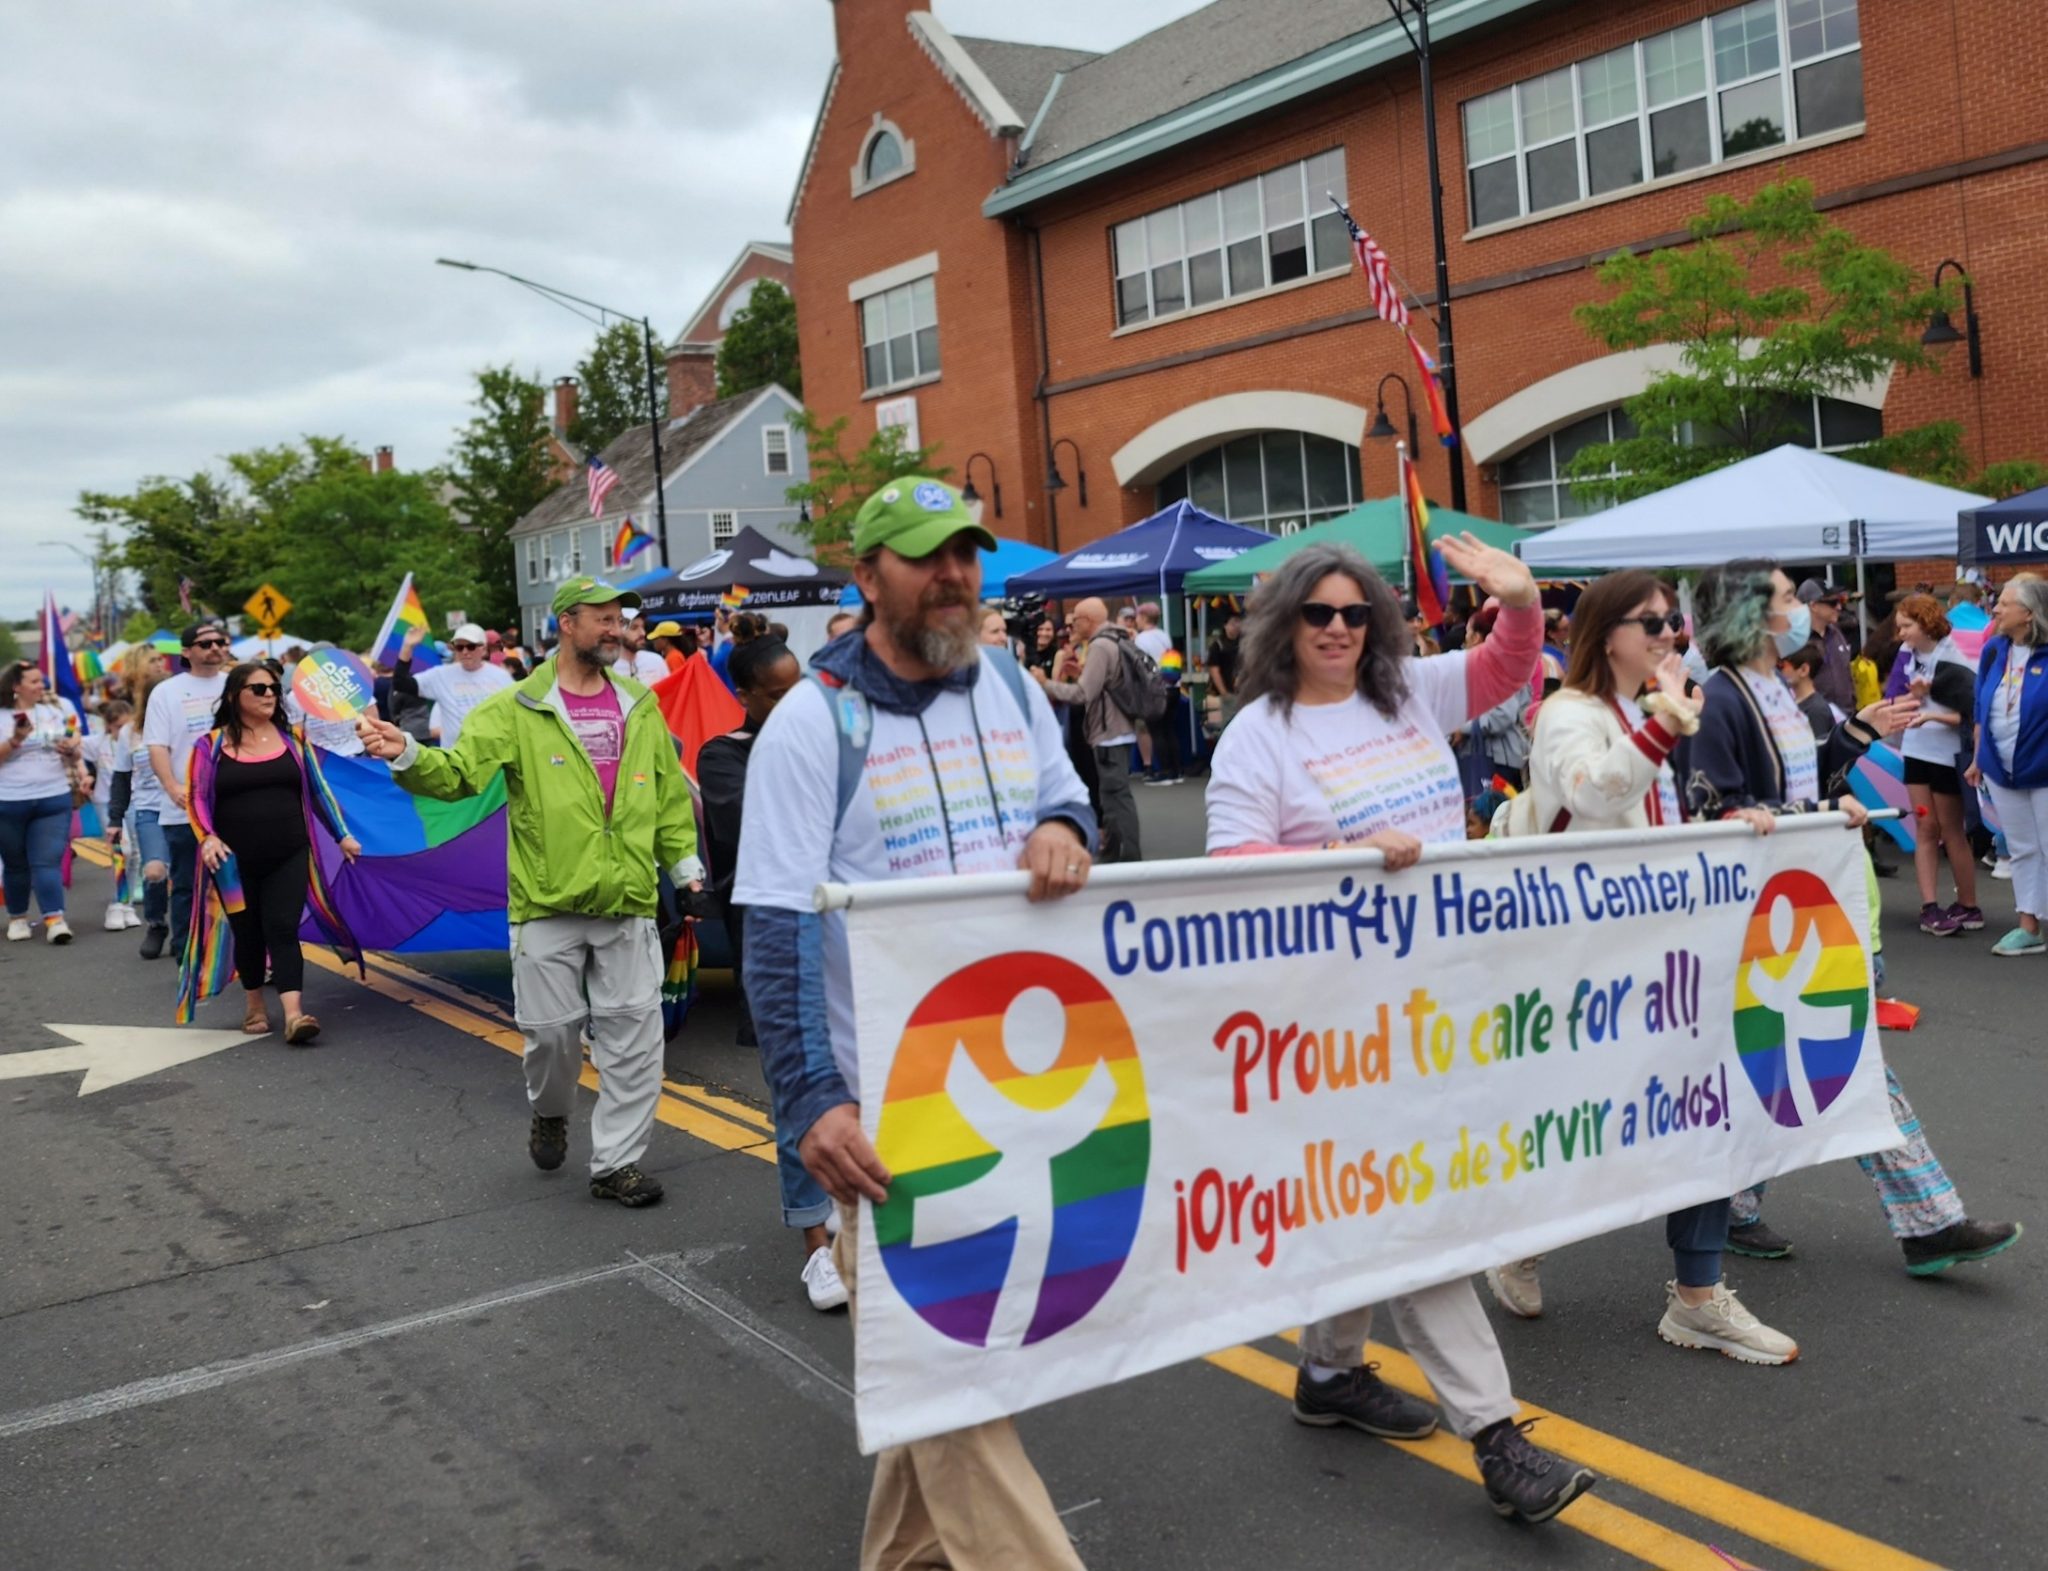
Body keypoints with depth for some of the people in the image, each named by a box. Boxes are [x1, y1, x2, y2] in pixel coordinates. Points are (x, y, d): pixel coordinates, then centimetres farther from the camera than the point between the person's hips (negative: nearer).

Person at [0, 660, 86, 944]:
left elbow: (76, 739, 14)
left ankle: (55, 918, -14)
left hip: (54, 799, 0)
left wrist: (73, 748, -7)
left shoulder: (60, 706, 5)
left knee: (48, 861, -9)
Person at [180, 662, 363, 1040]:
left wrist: (342, 835, 9)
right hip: (235, 861, 0)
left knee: (283, 930, -10)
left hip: (289, 857, 1)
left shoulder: (293, 738, 9)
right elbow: (197, 797, 0)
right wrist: (207, 837, -17)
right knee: (248, 933, 10)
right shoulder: (212, 745, 2)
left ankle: (293, 1014, -19)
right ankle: (255, 1005, 28)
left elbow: (317, 789, 12)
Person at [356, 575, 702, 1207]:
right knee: (552, 1030, 8)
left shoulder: (640, 706, 7)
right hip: (547, 905, -2)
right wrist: (405, 754, -30)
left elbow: (670, 793, 15)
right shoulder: (517, 710, -4)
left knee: (635, 1036, 2)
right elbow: (457, 772, -12)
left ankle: (616, 1162, 15)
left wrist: (685, 860, 12)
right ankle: (551, 1113, 40)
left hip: (629, 905, 3)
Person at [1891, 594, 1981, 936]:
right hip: (1917, 750, 6)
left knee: (1951, 831, 1)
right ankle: (1930, 907, 2)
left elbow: (1971, 714, -18)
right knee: (1925, 828, 3)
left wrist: (1932, 715, -26)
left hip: (1947, 754, -6)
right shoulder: (1908, 654, 5)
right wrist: (1915, 696, -5)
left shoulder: (1951, 661, -15)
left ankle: (1969, 908, 13)